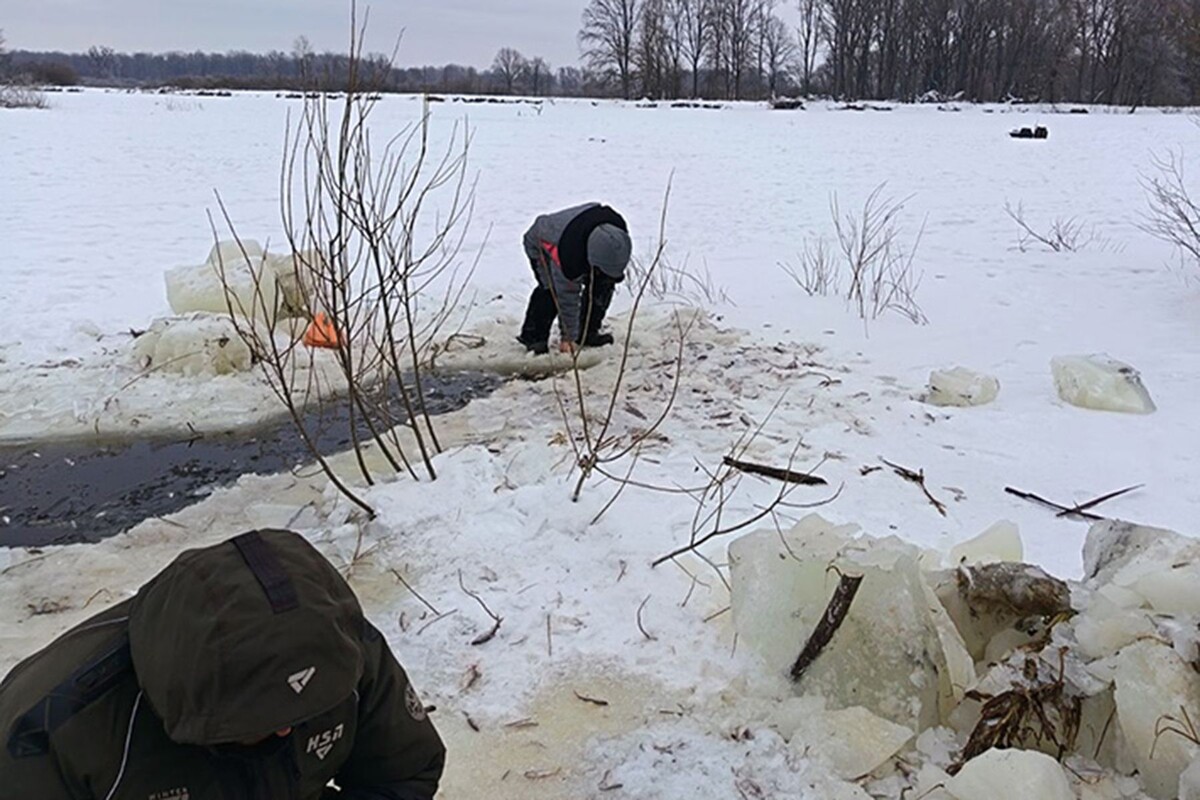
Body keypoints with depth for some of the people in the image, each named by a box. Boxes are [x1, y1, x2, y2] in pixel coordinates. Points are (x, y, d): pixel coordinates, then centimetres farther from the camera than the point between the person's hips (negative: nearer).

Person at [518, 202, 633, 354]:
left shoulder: (617, 228, -32)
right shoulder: (567, 256, -45)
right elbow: (567, 296, -35)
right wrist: (568, 337, -26)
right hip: (542, 247, -6)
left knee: (603, 281, -11)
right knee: (552, 288, -30)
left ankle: (588, 334, 0)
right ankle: (534, 336, -15)